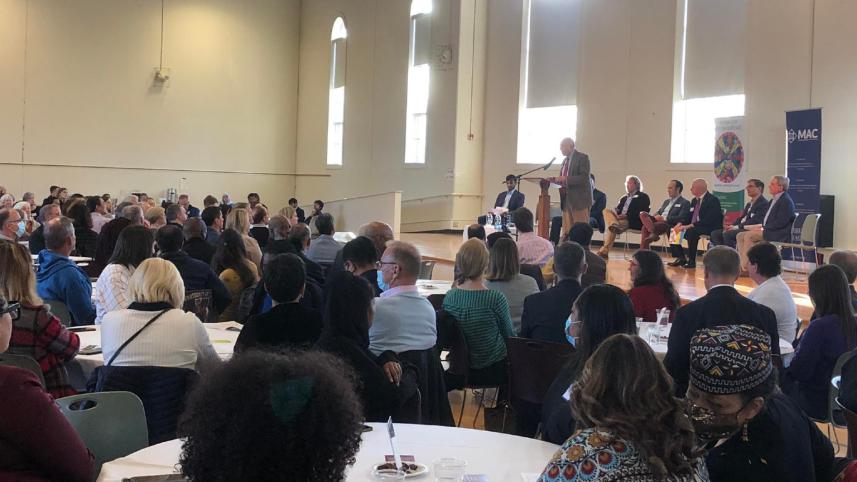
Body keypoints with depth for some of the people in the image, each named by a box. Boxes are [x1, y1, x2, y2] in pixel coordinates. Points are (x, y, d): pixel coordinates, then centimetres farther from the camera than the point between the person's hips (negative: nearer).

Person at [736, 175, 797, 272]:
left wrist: (763, 228, -17)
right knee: (740, 236, -4)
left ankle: (745, 267, -24)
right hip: (768, 231, 10)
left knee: (749, 235, -25)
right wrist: (760, 226, 3)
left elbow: (780, 223, -19)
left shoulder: (786, 201, -10)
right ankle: (743, 265, -14)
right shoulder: (773, 200, 20)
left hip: (780, 235, -10)